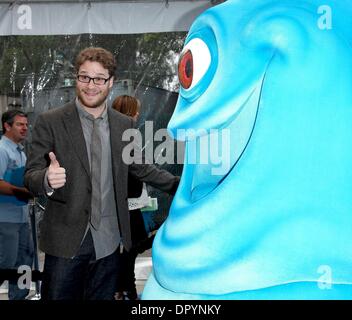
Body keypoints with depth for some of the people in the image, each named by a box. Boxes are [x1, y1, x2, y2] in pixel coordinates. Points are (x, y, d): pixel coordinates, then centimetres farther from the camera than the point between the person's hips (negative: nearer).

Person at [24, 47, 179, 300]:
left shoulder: (125, 124, 6)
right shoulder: (50, 122, -5)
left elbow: (141, 168, 13)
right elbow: (31, 175, -6)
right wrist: (47, 179, -29)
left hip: (109, 240, 3)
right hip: (66, 240, -3)